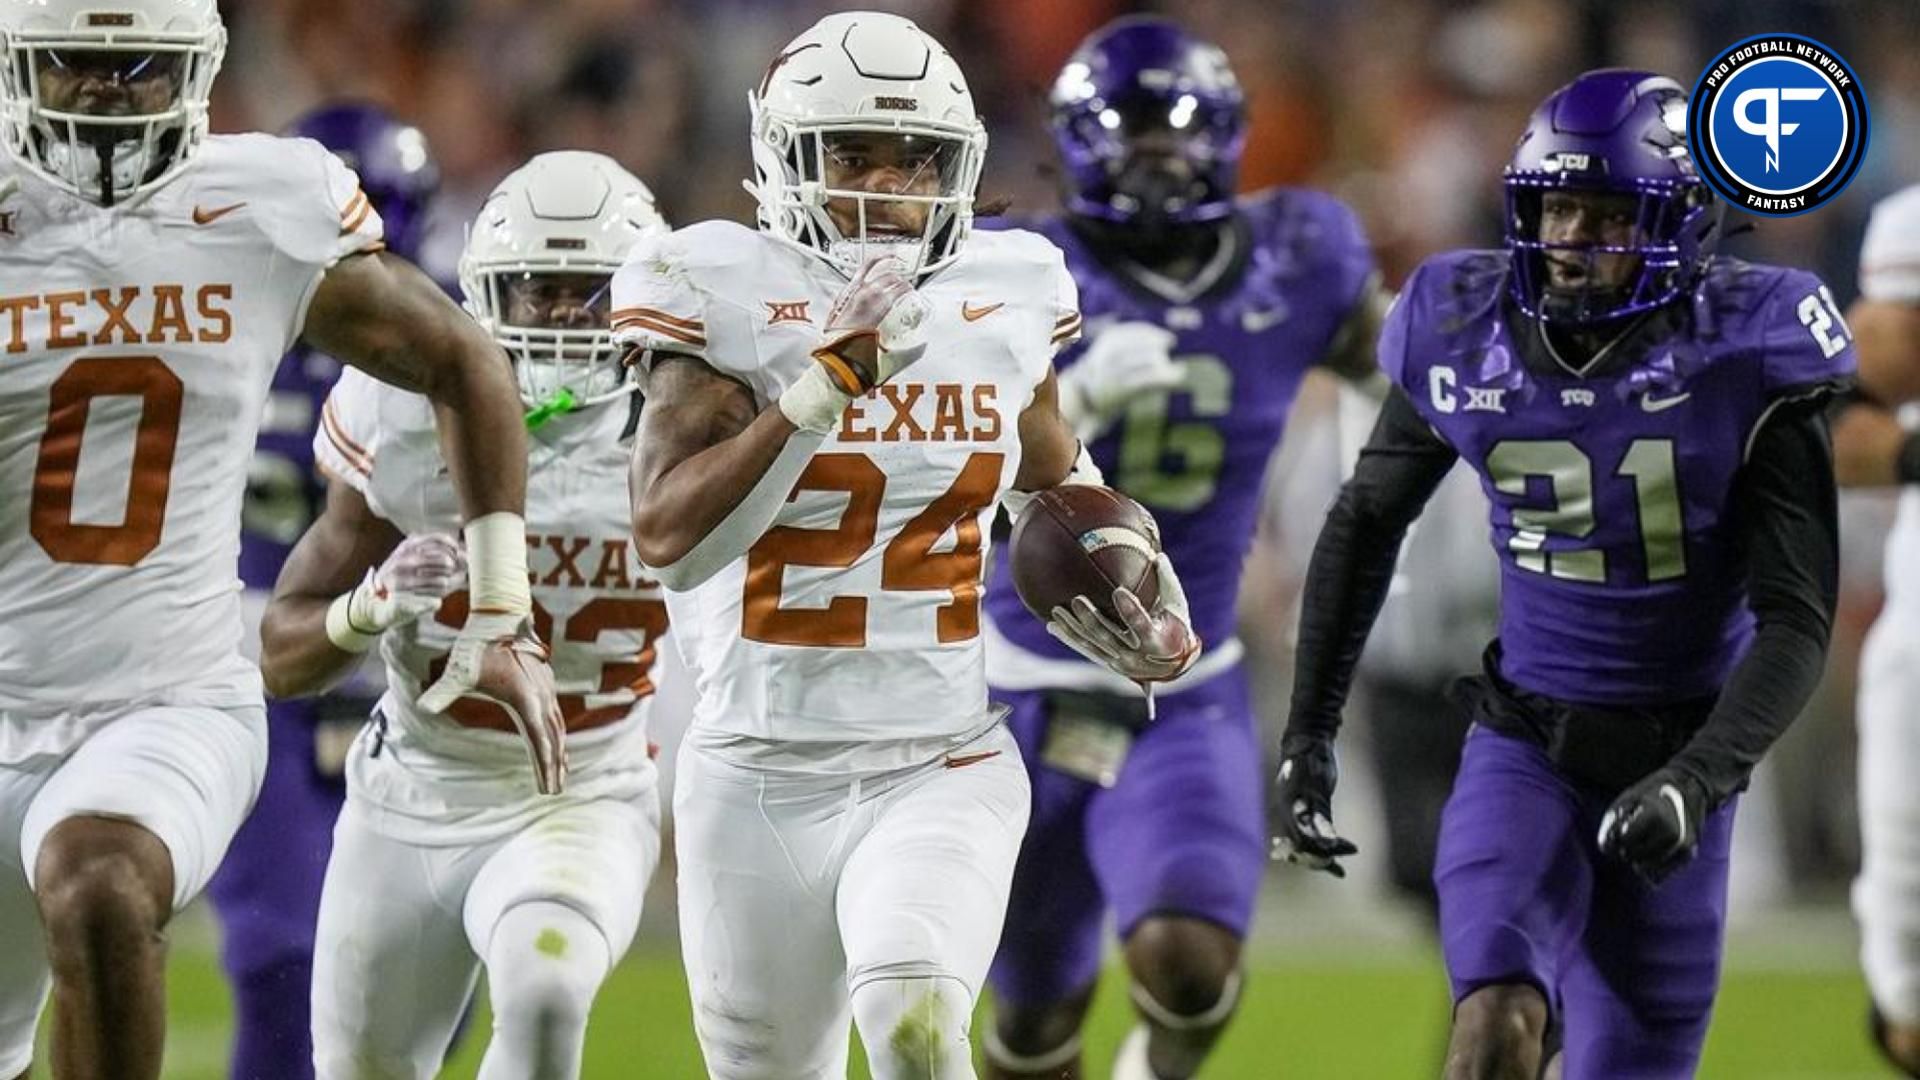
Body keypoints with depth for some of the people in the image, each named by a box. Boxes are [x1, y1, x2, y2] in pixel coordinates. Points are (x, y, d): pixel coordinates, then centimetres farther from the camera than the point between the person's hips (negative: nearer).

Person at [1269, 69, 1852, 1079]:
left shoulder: (1744, 357, -15)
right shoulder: (1464, 334, -6)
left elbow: (1795, 620, -15)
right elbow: (1366, 524, 12)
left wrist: (1698, 780, -28)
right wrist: (1307, 733, 10)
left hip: (1674, 759, -1)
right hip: (1524, 748, 1)